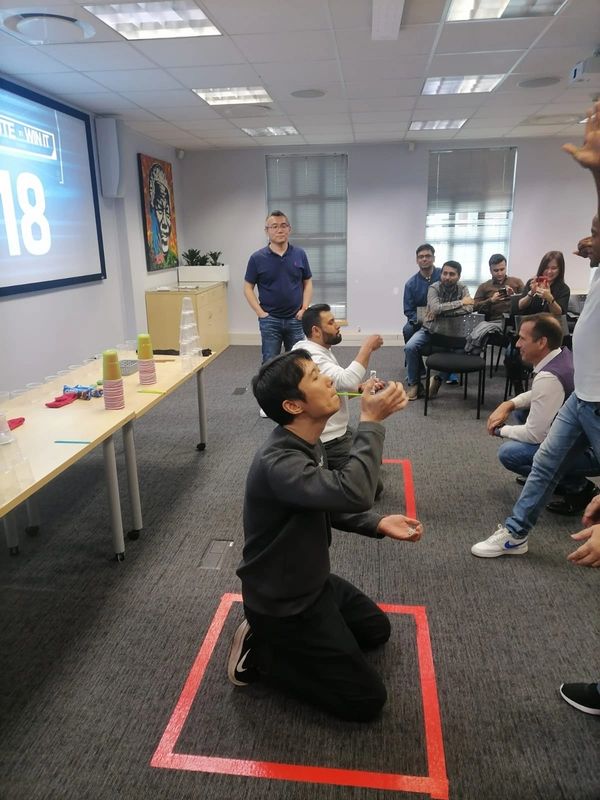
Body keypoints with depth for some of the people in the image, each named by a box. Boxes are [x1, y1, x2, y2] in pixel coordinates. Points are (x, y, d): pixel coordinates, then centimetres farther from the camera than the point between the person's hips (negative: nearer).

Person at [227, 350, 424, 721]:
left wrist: (378, 524, -3)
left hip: (312, 580, 9)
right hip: (284, 603, -9)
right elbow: (353, 493, -47)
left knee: (377, 629, 27)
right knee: (367, 700, 0)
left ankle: (273, 639, 20)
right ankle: (261, 653, 6)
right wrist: (371, 422, -36)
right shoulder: (278, 462, -34)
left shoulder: (309, 443, -3)